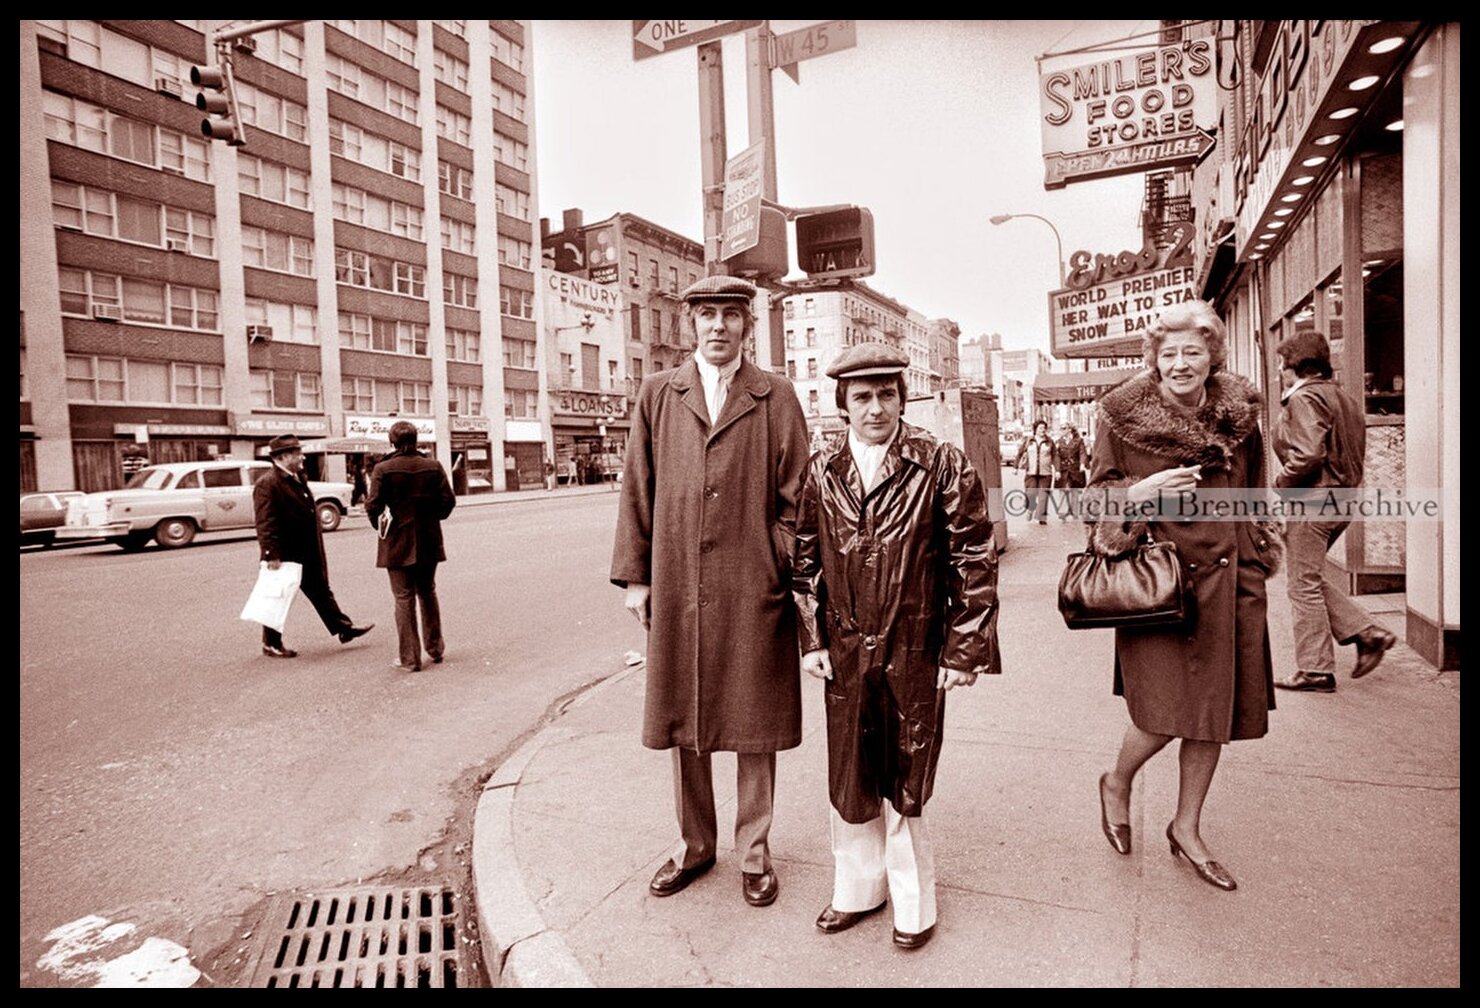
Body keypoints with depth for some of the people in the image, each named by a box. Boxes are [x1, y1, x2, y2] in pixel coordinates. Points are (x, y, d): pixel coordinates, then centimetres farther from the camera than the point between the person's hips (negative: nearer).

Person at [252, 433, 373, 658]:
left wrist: (317, 549, 20)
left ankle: (343, 628, 21)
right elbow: (265, 523, -22)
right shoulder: (267, 484, -17)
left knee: (321, 591, 15)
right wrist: (272, 555, -24)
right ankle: (271, 644, 17)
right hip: (285, 554, -9)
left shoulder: (298, 478, 12)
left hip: (307, 553, 9)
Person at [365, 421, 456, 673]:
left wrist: (381, 526, 7)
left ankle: (410, 659, 7)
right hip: (428, 541, 3)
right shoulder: (433, 466, -2)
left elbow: (373, 505, -12)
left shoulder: (383, 469, -9)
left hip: (397, 542, -3)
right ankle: (435, 649, 26)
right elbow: (448, 501, -3)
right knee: (428, 593, 19)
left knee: (404, 598, 4)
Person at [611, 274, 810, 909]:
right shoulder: (657, 394, 9)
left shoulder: (776, 397, 3)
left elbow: (794, 497, 1)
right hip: (675, 588, 2)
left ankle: (754, 851, 29)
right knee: (682, 721, 14)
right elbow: (637, 490, 8)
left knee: (755, 725, 9)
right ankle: (694, 844, 34)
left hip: (753, 592, -2)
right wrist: (634, 576, 4)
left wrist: (790, 577, -5)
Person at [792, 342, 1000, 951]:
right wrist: (811, 639, 3)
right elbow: (804, 560, 8)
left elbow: (975, 560, -6)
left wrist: (964, 650, -7)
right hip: (845, 652, 3)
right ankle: (859, 888, 37)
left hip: (916, 653, -3)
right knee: (849, 778, 15)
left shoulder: (941, 465, -7)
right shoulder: (822, 472, 2)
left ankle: (912, 901, 32)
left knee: (905, 781, 9)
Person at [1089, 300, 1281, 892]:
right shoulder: (1123, 414, -5)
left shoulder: (1239, 414, 6)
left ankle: (1186, 830, 30)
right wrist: (1141, 492, -19)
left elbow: (1254, 498, 18)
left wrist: (1259, 559, 17)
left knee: (1214, 712, 10)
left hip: (1225, 581, 5)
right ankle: (1117, 784, 25)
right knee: (1165, 716, -9)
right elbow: (1099, 493, 0)